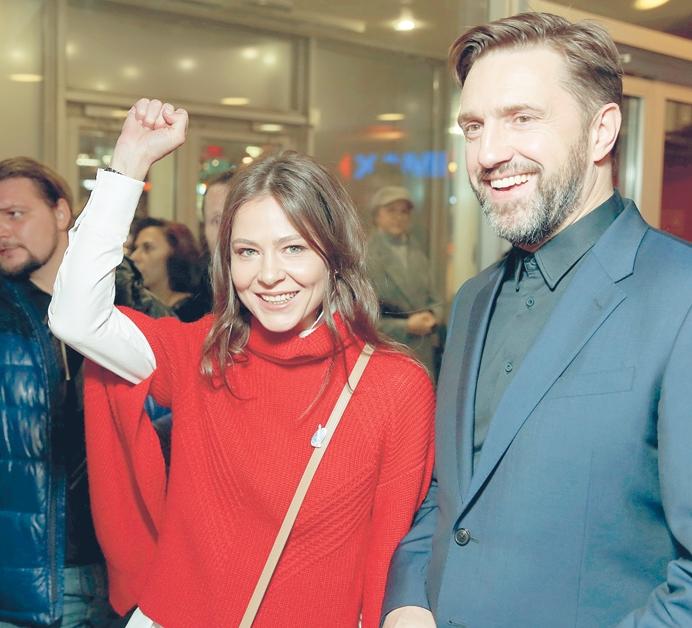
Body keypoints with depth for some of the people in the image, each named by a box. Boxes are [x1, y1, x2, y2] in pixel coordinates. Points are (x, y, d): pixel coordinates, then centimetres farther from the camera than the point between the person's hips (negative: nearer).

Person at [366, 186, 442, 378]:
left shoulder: (418, 254, 15)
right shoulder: (365, 257, -6)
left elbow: (433, 300, 20)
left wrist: (432, 316, -4)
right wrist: (405, 326, -15)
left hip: (423, 356, 6)